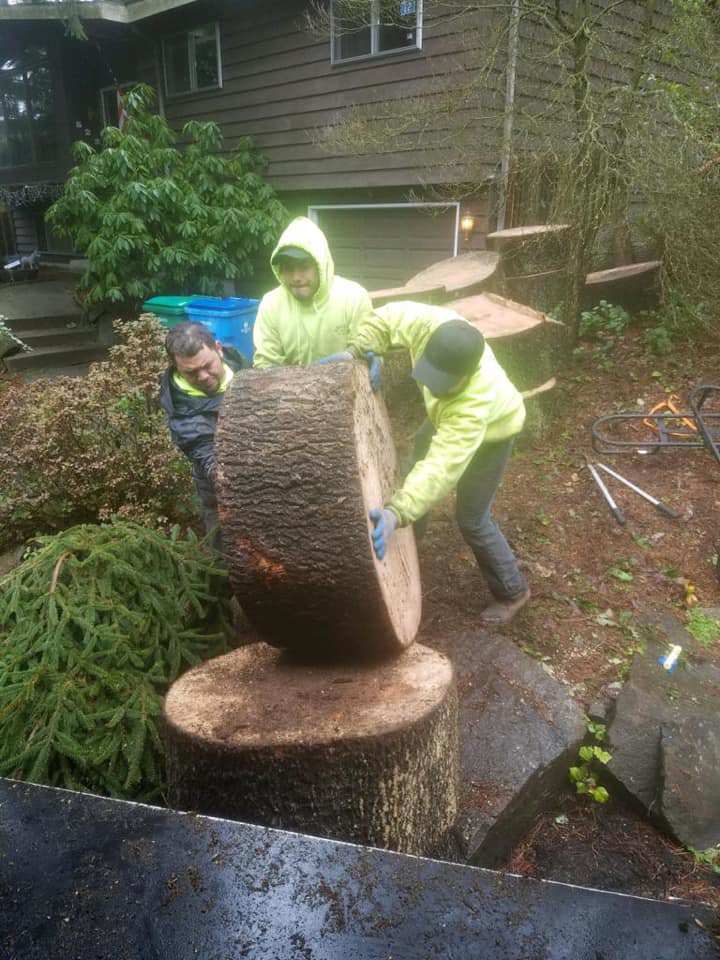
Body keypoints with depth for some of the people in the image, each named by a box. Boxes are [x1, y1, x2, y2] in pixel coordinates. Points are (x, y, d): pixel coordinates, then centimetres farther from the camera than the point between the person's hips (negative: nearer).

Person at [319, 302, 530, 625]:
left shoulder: (473, 402, -50)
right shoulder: (430, 324, -36)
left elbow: (442, 467, -56)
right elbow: (388, 319, -16)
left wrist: (396, 513, -67)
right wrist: (354, 349, -33)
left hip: (491, 428, -7)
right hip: (446, 413, 7)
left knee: (471, 518, -2)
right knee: (417, 456, 22)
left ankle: (512, 591, 21)